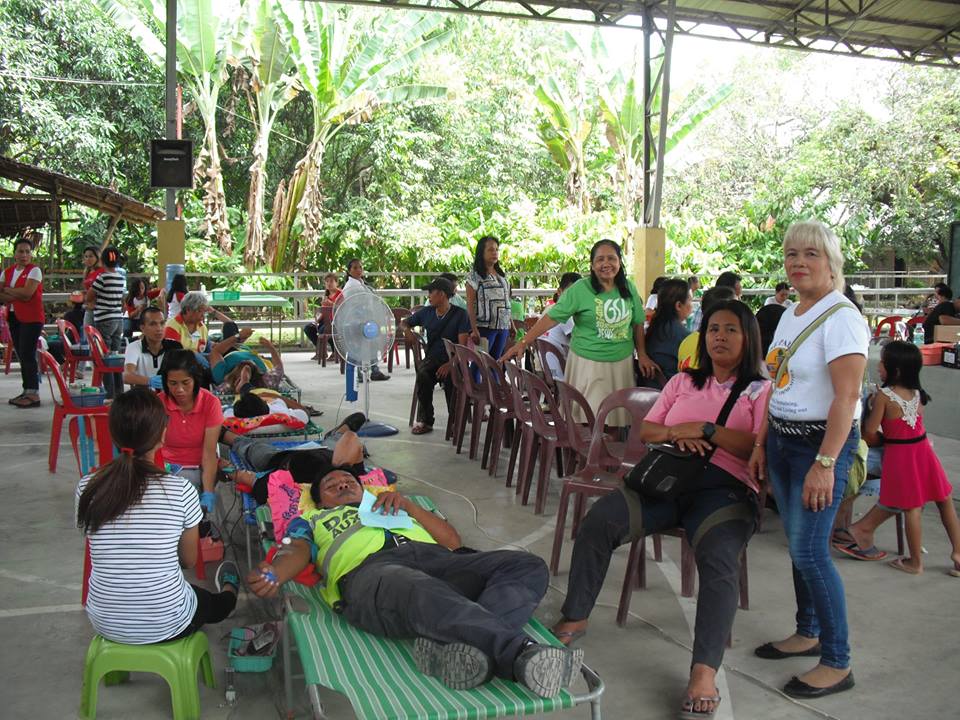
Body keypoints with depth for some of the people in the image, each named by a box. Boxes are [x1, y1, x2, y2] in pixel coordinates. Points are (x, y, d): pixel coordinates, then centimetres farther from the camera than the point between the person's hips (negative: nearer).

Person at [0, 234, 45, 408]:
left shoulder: (34, 271, -5)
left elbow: (27, 293, -18)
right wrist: (17, 296, -12)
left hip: (31, 318, -6)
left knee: (27, 354, -11)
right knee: (21, 355, 8)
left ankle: (33, 394, -8)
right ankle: (27, 391, 15)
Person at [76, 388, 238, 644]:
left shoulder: (87, 488, -12)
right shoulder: (180, 490, -19)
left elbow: (103, 550, 5)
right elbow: (189, 560, -3)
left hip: (106, 623, 2)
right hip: (167, 625, -2)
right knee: (213, 603, 34)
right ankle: (228, 596, 67)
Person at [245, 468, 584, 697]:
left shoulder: (391, 506, 42)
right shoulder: (311, 520, 38)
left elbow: (452, 540, 30)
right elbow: (296, 551, 13)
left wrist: (407, 504, 17)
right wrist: (272, 575, -11)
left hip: (429, 556, 5)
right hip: (367, 570, -4)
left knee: (529, 567, -22)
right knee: (425, 594, -42)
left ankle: (456, 647, -44)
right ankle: (521, 652, -54)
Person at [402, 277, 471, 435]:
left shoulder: (460, 314, -4)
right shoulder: (426, 312, 10)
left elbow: (463, 345, -11)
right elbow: (404, 322, 24)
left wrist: (450, 364, -27)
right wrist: (406, 329, -2)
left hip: (453, 360, -3)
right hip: (432, 358, 3)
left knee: (450, 377, -37)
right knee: (423, 376, -32)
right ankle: (425, 421, -20)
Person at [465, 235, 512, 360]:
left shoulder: (501, 275, 15)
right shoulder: (474, 276, -4)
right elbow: (470, 305, -9)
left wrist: (512, 324, 15)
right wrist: (474, 329, -16)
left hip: (503, 327, 6)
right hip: (484, 327, -6)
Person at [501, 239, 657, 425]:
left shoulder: (629, 288, 3)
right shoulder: (580, 289, -9)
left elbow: (637, 323, 12)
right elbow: (551, 317, -12)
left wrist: (642, 355, 7)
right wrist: (524, 343, -18)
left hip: (622, 362, 4)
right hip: (588, 363, -4)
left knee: (619, 415, 9)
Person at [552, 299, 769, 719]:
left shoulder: (761, 390, 10)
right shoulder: (683, 381, 24)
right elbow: (645, 431, 19)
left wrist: (704, 429, -13)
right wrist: (674, 434, -3)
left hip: (725, 487, -3)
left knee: (719, 561, -34)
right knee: (598, 521, -21)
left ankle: (704, 672, -35)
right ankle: (573, 619, -9)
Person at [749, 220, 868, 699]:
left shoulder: (840, 317, -15)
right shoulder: (789, 315, 11)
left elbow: (846, 397, -21)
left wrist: (825, 464, -24)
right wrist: (760, 444, 14)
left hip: (822, 441, -8)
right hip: (782, 439, 8)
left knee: (809, 550, -6)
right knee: (799, 546, 15)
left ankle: (837, 664, 7)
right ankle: (808, 633, 31)